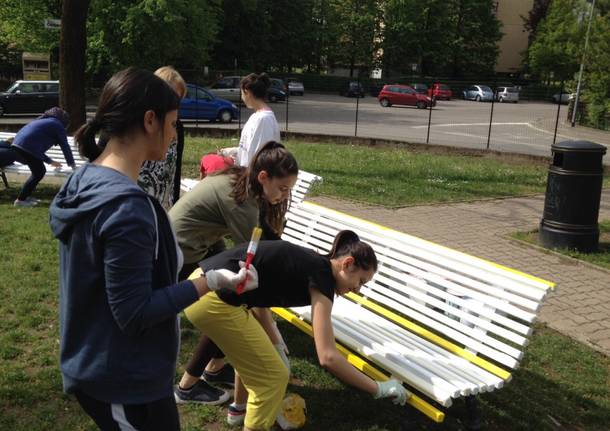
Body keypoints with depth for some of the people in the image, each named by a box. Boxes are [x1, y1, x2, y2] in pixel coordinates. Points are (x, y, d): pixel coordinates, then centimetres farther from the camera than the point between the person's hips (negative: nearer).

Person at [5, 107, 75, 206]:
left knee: (38, 171, 19)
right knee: (39, 173, 3)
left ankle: (25, 196, 25)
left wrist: (50, 161, 46)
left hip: (16, 144, 8)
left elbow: (38, 147, 39)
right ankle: (20, 200, 4)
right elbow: (65, 147, 9)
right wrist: (72, 164, 19)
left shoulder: (41, 121, 35)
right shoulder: (57, 125, 11)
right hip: (27, 147, -8)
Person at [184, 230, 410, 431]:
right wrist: (379, 389, -6)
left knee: (253, 350, 32)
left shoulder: (310, 263, 16)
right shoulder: (321, 277, -9)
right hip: (213, 300, -10)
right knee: (273, 378, 2)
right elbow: (328, 357, -15)